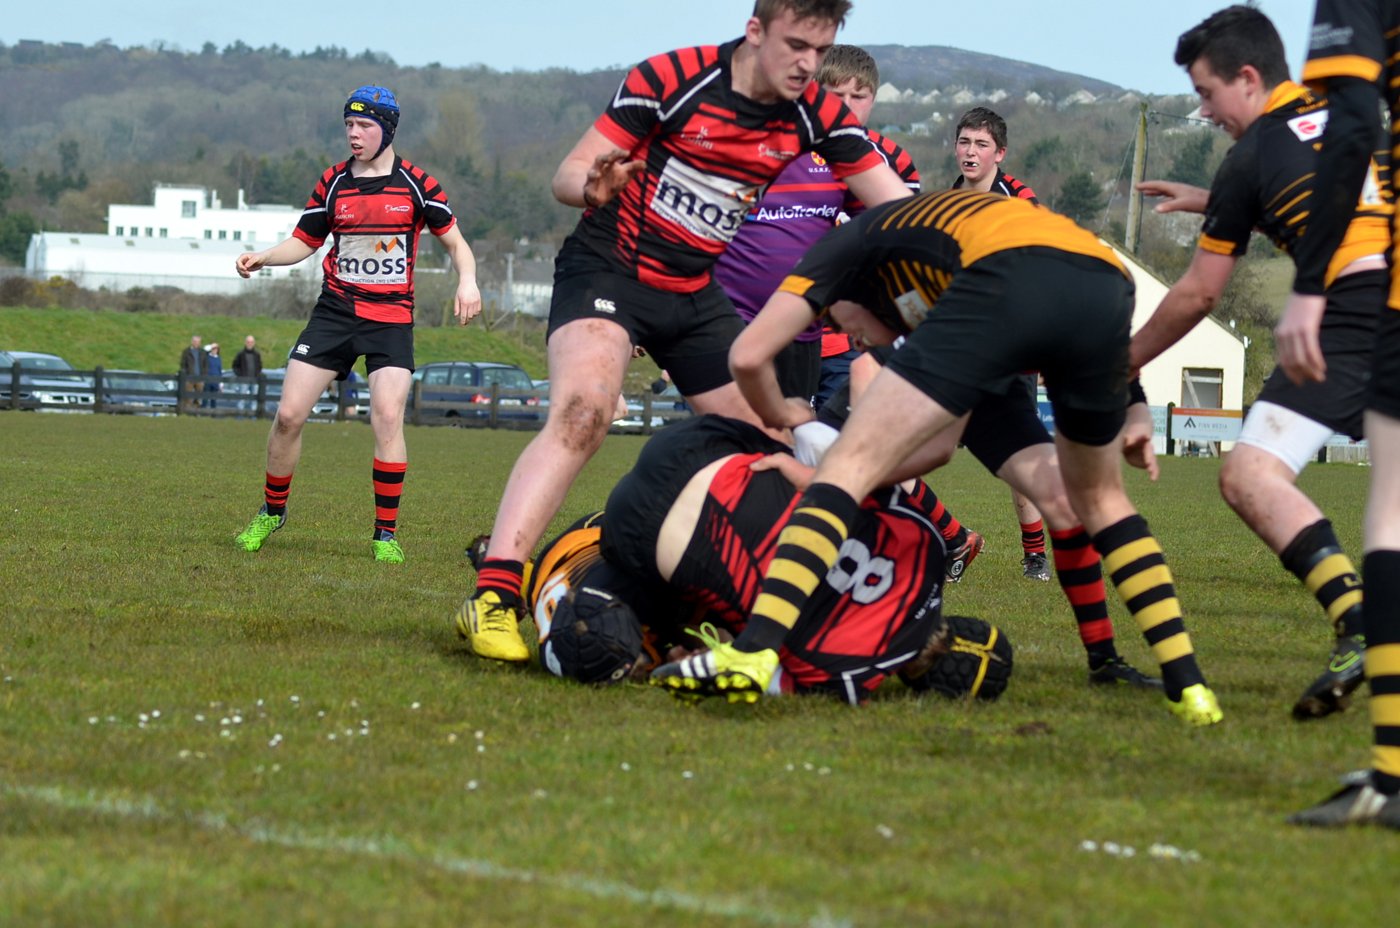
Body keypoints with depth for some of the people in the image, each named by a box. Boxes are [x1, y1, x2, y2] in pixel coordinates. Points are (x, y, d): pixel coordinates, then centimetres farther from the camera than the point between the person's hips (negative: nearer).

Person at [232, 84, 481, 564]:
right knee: (288, 414, -4)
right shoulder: (333, 183, 6)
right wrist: (262, 257, -4)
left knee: (388, 417, -19)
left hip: (391, 318, -3)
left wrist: (467, 281, -12)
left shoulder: (416, 183, 0)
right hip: (335, 311, 3)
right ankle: (272, 511, 18)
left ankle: (386, 534, -8)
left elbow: (454, 239, 7)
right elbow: (303, 241, 14)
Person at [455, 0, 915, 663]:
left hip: (697, 294, 6)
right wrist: (594, 187, -37)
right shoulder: (669, 79, -15)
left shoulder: (816, 117, -3)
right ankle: (491, 599, -33)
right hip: (607, 268, -6)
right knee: (581, 414, -29)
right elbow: (568, 175, -13)